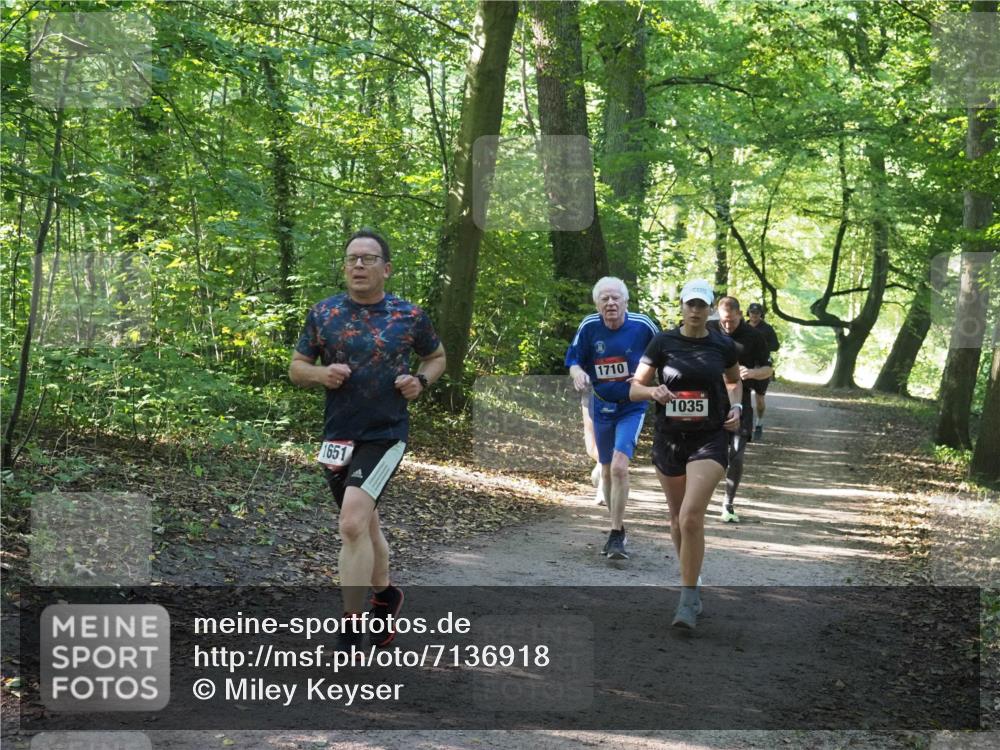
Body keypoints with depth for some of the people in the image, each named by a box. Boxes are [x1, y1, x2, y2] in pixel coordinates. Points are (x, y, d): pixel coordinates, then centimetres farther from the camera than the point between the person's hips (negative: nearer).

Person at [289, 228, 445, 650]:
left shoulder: (410, 316, -1)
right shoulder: (323, 313, 3)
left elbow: (437, 357, 16)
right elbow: (296, 368, 10)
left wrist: (421, 381, -5)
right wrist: (320, 374, -11)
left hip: (385, 435, -4)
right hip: (337, 436, 4)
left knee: (352, 523, -21)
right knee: (363, 525, 19)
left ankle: (349, 636, -15)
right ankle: (384, 595, 46)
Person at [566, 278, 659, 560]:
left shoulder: (643, 326, -12)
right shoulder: (589, 326, -8)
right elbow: (574, 360, 1)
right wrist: (578, 373, -22)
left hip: (632, 407, -4)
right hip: (602, 406, 4)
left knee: (619, 467, -20)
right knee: (607, 472, 14)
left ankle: (617, 536, -12)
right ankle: (617, 530, 32)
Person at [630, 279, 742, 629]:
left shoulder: (723, 345, -1)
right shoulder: (662, 343, -3)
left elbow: (734, 380, 20)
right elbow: (634, 389, 0)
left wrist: (735, 407, 2)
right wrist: (653, 391, -21)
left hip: (710, 439, -2)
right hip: (668, 439, 2)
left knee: (691, 516, -18)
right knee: (678, 518, 14)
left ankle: (688, 600, -9)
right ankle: (691, 583, 36)